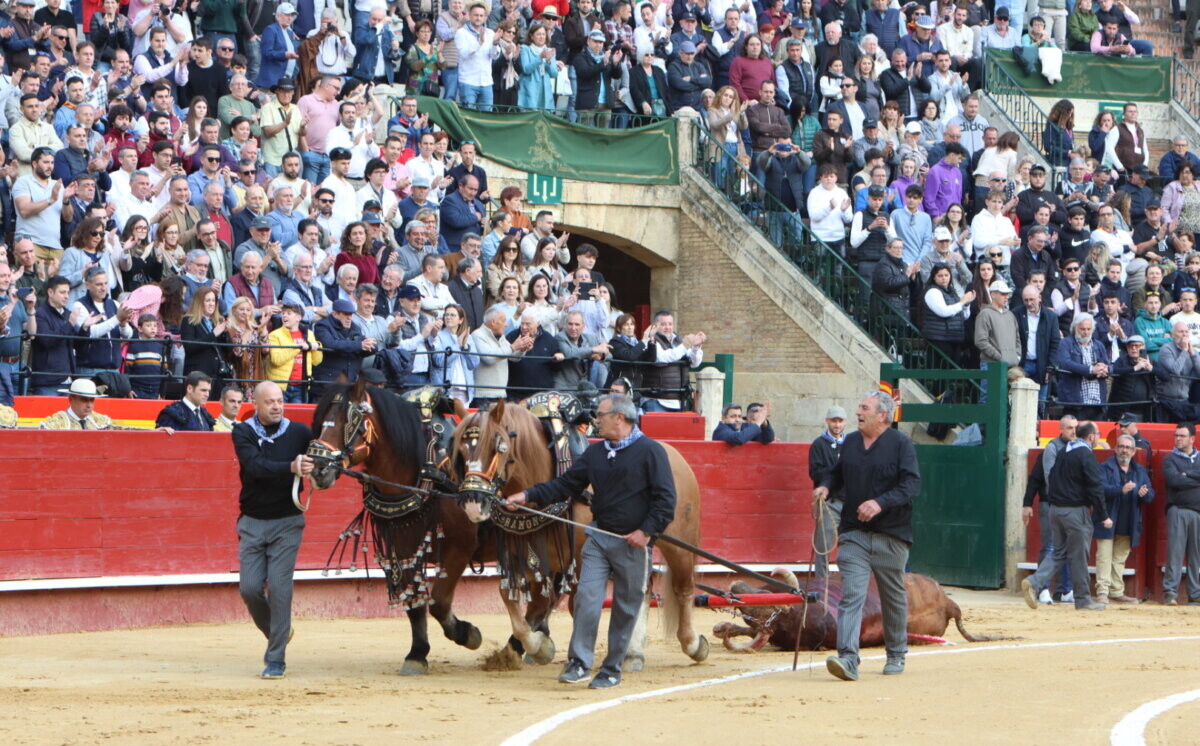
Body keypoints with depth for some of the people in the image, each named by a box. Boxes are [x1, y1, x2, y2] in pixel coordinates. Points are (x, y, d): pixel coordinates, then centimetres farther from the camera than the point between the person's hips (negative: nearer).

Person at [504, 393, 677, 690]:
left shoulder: (651, 452, -5)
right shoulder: (595, 452, 13)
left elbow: (665, 498, -8)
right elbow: (567, 484, 13)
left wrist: (647, 531, -16)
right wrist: (529, 496, 2)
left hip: (633, 543, -5)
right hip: (599, 537, 5)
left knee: (626, 609, 3)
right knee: (586, 598, -7)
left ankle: (612, 670, 11)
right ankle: (579, 664, -5)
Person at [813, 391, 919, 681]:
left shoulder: (901, 444, -5)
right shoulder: (850, 442, 11)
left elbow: (911, 484, -14)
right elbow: (837, 473, 25)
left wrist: (880, 503, -27)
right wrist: (825, 487, 2)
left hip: (892, 537, -3)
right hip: (854, 534, 3)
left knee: (894, 598, 11)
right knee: (851, 595, -12)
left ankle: (896, 654, 29)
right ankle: (848, 658, -23)